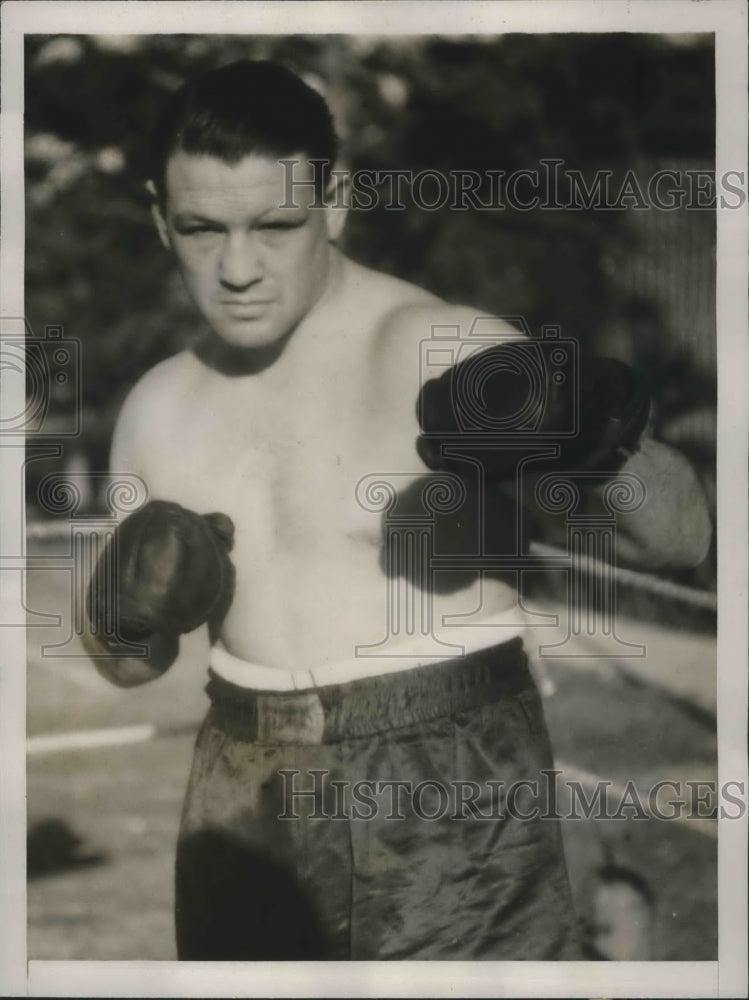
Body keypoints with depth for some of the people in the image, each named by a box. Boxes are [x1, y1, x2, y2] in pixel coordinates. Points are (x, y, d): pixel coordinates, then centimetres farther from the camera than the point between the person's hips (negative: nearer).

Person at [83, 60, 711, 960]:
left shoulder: (445, 351, -11)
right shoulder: (161, 411, 6)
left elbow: (681, 537, -17)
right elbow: (130, 665, 17)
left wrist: (607, 448, -37)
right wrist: (128, 620, -6)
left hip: (453, 801, -5)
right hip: (251, 811, 5)